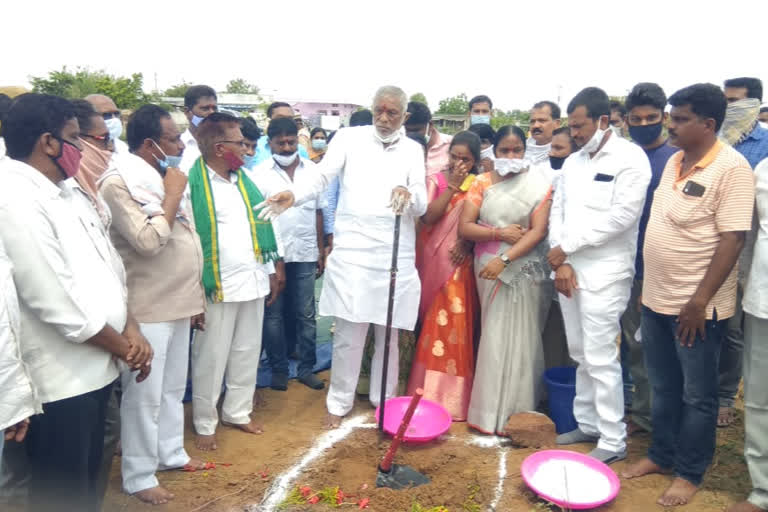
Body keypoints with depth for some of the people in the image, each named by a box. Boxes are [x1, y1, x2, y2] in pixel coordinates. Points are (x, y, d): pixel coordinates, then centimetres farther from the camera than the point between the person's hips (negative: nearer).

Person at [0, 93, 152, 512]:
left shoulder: (67, 191, 10)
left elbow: (109, 266, 10)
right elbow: (58, 303, -23)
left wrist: (131, 330, -3)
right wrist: (123, 348, -10)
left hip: (95, 368, 8)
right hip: (60, 382, -8)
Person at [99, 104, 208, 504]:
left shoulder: (165, 179, 11)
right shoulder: (119, 183, -15)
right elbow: (148, 241, -24)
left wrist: (196, 298, 17)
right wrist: (173, 197, -15)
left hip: (178, 304, 8)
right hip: (147, 310, -8)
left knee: (173, 388, 19)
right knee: (145, 395, 3)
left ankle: (170, 452, 36)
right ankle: (138, 475, 19)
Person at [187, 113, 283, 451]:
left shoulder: (243, 179, 11)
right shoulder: (192, 183, -13)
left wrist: (271, 271, 14)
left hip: (253, 282, 7)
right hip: (217, 287, -7)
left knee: (248, 352, 16)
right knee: (210, 358, 7)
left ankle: (237, 411, 34)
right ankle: (205, 424, 24)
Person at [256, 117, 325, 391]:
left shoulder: (312, 170, 5)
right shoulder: (260, 172, -1)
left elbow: (318, 212, 9)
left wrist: (321, 251, 7)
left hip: (305, 254, 2)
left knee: (306, 314, 8)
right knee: (273, 315, 7)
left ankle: (306, 367, 20)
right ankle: (278, 369, 20)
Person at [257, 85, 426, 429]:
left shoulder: (413, 150, 9)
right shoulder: (350, 138, 5)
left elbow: (422, 206, 0)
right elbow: (322, 178, -7)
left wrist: (409, 197, -24)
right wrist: (295, 196, -27)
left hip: (396, 255, 2)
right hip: (352, 250, -2)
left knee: (389, 334, 12)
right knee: (348, 334, 2)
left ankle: (384, 401, 30)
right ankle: (339, 403, 21)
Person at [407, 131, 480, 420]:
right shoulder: (435, 181, 3)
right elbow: (428, 216, -11)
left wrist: (467, 242, -14)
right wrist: (452, 187, -11)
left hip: (460, 263, 0)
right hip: (433, 260, 0)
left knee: (456, 324, -1)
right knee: (434, 325, 6)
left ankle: (451, 395, 11)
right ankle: (429, 391, 18)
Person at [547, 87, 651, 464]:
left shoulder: (630, 158, -7)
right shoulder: (572, 162, 14)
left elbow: (622, 217, -16)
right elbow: (557, 212, 10)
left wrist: (567, 246, -11)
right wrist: (560, 261, -3)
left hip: (604, 274, -6)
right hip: (568, 271, 7)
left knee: (601, 359, -3)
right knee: (581, 357, 14)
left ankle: (613, 440, 11)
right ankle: (587, 425, 28)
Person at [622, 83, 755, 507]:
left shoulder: (731, 168, -14)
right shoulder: (674, 161, 8)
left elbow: (732, 239, -18)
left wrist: (699, 302, -19)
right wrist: (647, 285, 14)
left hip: (696, 306, -7)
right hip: (656, 299, 7)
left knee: (696, 395, 10)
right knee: (663, 388, 19)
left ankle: (689, 473, 26)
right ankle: (661, 454, 36)